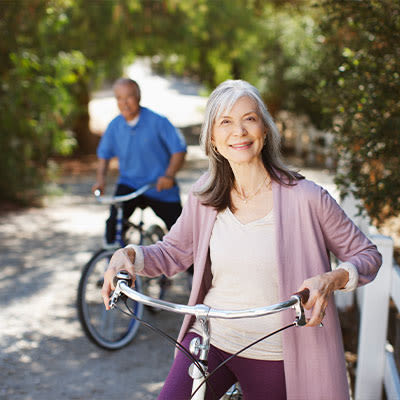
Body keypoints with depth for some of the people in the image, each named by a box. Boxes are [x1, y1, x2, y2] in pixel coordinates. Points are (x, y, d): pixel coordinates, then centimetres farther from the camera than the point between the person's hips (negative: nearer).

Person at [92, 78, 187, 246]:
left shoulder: (157, 122, -13)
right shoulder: (114, 126, -2)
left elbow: (179, 149, -14)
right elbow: (104, 153, 11)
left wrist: (169, 175, -30)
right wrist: (100, 178, -5)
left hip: (161, 189, -2)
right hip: (129, 185, 2)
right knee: (113, 220, -22)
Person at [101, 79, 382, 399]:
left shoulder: (305, 198, -12)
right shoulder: (205, 196, -2)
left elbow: (368, 255, -4)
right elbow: (173, 252, 11)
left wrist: (332, 279, -24)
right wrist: (129, 255, -8)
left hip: (274, 355, -2)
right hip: (210, 337, 2)